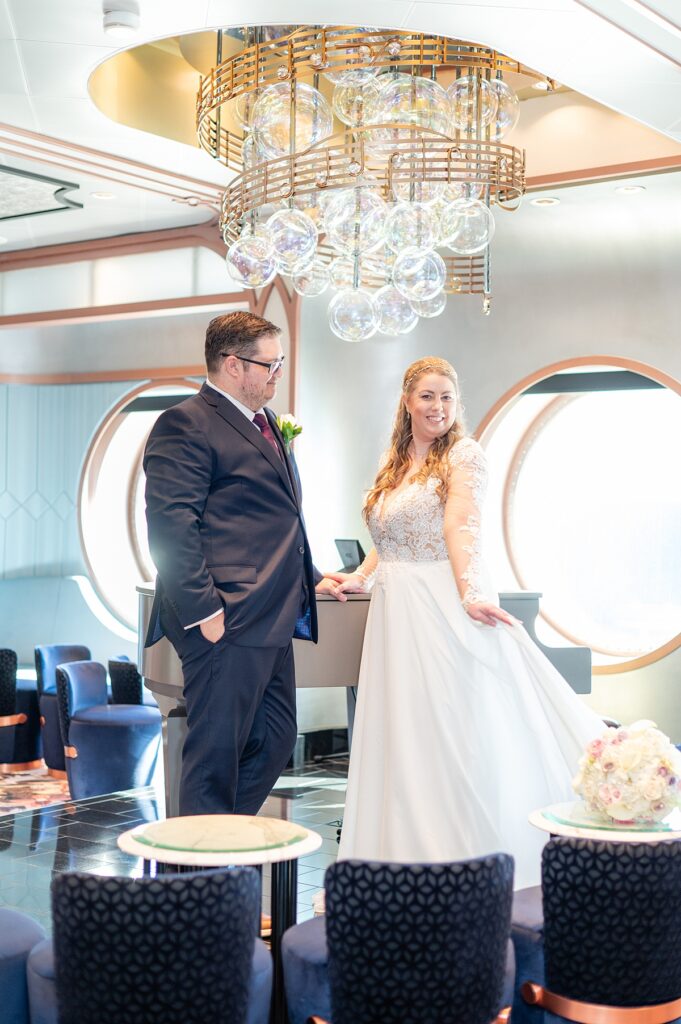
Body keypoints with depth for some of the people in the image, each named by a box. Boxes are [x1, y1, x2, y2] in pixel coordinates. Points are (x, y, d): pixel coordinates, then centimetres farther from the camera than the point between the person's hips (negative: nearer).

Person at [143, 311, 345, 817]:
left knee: (275, 742, 15)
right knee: (217, 753, -3)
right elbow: (171, 525, -18)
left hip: (271, 620, 10)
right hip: (227, 622, -10)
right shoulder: (186, 424, -10)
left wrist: (309, 578, 26)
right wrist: (203, 610, -22)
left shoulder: (265, 424, 21)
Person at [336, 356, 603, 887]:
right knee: (404, 734, 8)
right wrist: (360, 578, 9)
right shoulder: (393, 465, 16)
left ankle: (471, 854, 6)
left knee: (459, 731, -3)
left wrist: (472, 594, -29)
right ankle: (413, 851, 16)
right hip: (397, 613, 7)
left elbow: (461, 527, -17)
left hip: (445, 608, -7)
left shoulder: (463, 454, -4)